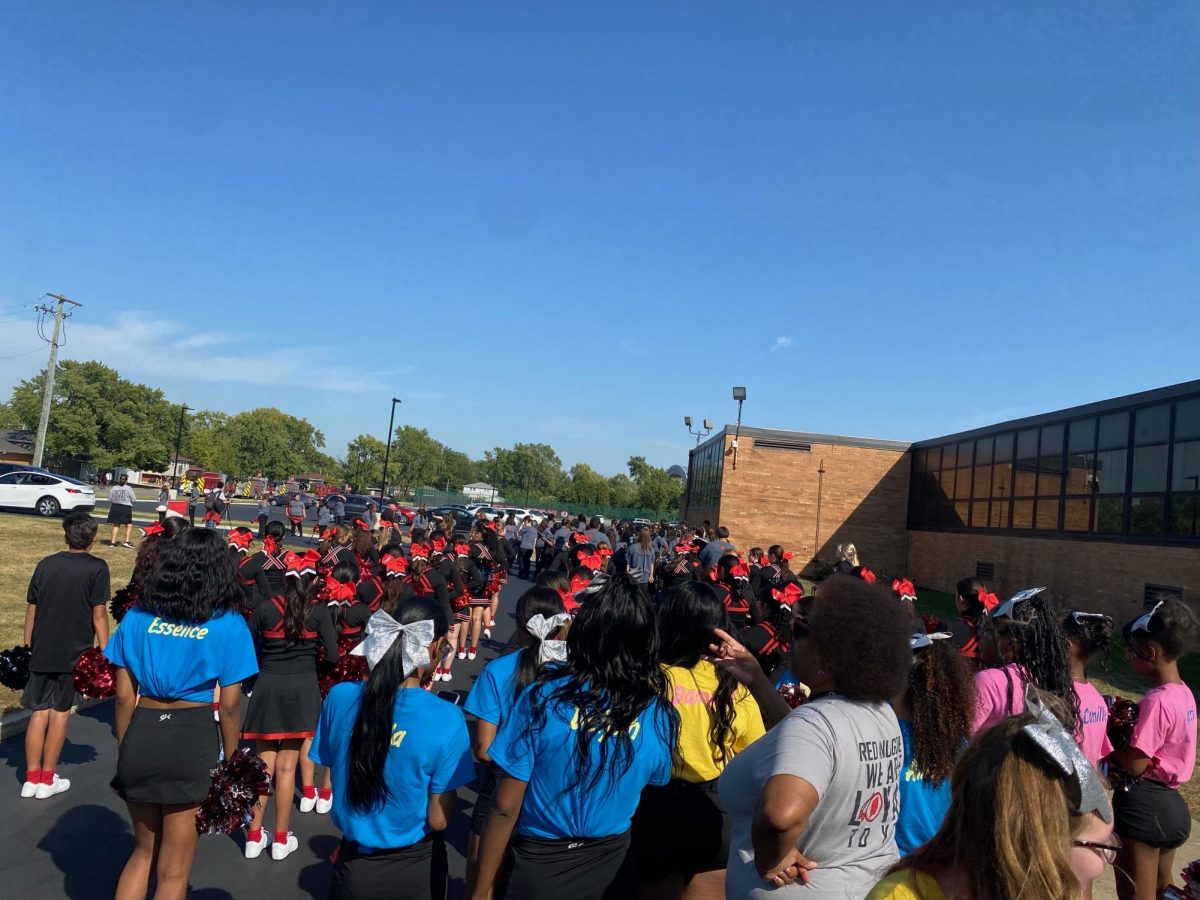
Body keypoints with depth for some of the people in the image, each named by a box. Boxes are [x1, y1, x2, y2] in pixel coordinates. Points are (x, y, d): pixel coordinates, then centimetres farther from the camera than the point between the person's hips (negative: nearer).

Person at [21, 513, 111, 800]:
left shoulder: (46, 564, 5)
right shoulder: (97, 568, -9)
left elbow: (30, 611, 8)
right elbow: (99, 615, -11)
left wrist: (28, 649, 17)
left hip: (41, 651, 4)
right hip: (75, 653, -4)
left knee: (39, 712, 12)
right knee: (60, 712, 8)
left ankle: (31, 778, 18)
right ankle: (47, 780, 16)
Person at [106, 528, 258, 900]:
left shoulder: (137, 616, 4)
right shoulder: (228, 624, -6)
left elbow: (124, 696, 4)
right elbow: (229, 705, -6)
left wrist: (125, 751, 16)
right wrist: (229, 764, 6)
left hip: (141, 734, 4)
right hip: (193, 738, -4)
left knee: (144, 849, 26)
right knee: (174, 867, 14)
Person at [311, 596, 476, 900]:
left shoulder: (339, 697, -14)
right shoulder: (445, 719, -25)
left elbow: (332, 773, 1)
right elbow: (438, 820, -17)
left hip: (353, 863, 2)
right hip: (414, 867, -1)